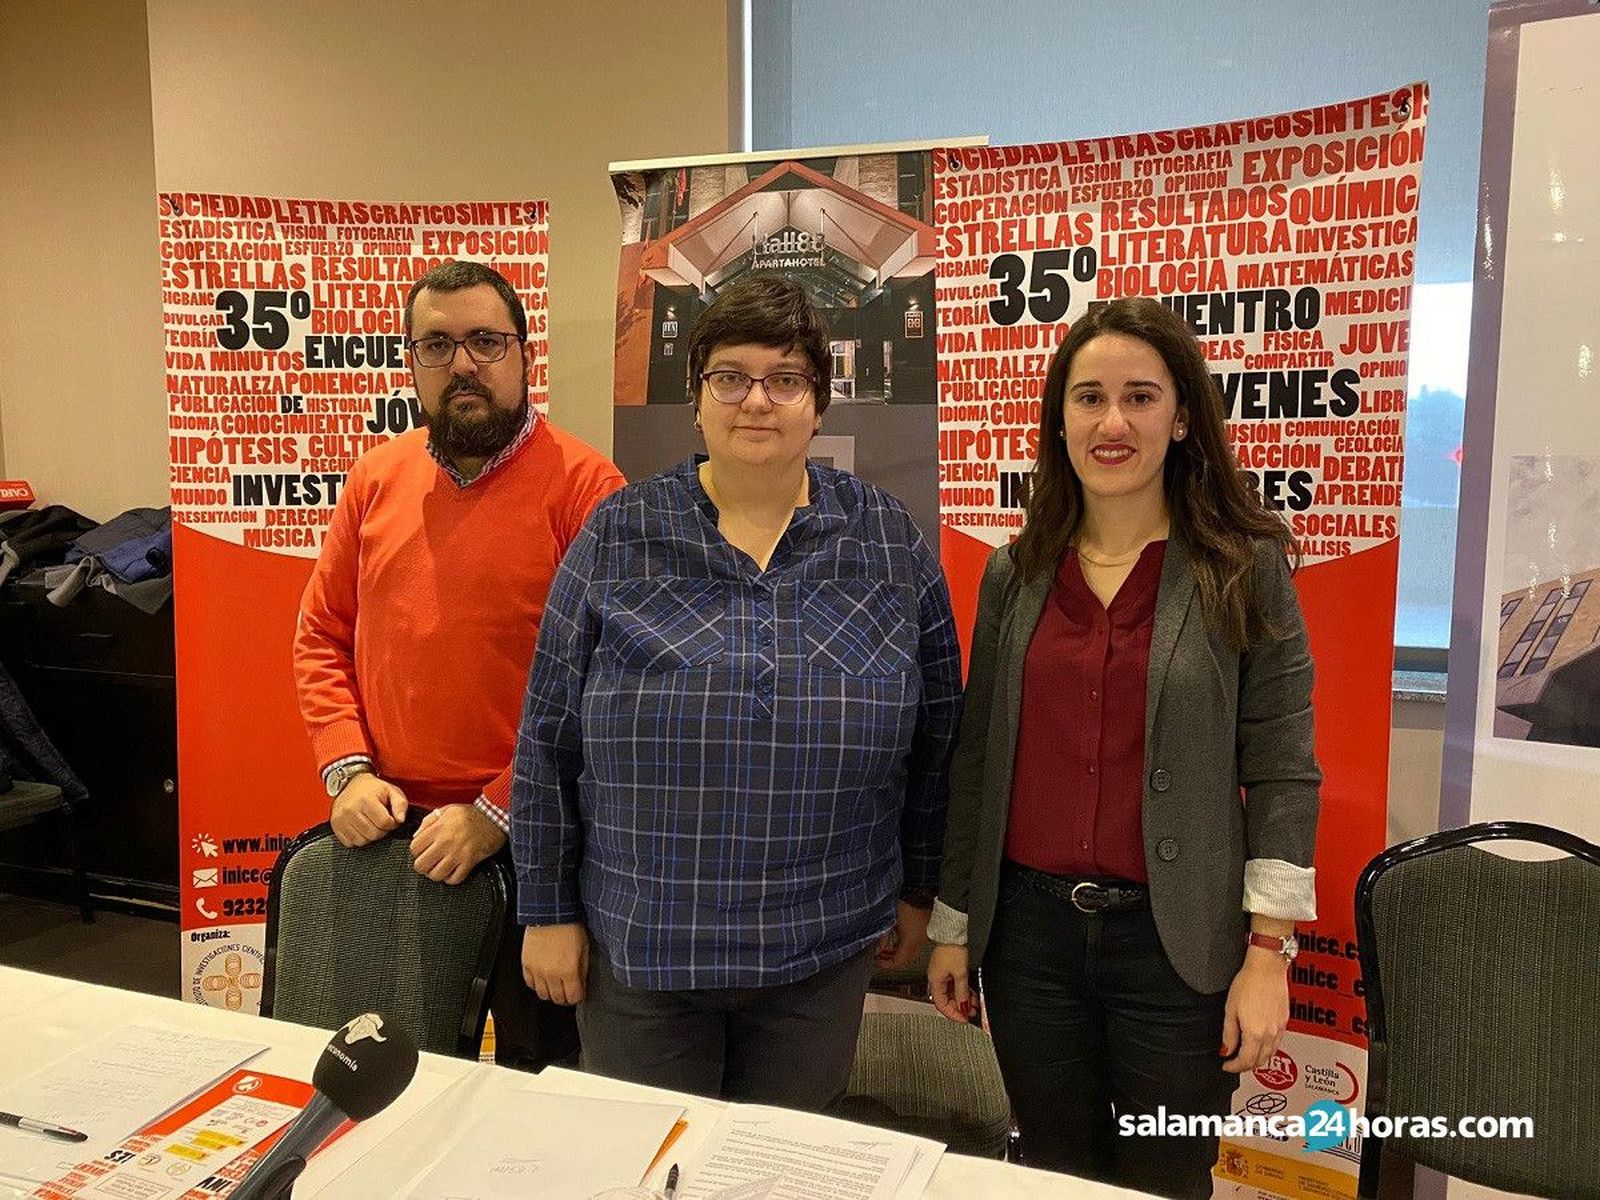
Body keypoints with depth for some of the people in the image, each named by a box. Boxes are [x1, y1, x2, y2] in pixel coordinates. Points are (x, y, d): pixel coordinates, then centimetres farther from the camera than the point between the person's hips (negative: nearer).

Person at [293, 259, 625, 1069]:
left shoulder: (582, 484, -11)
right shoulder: (376, 478, 6)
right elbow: (321, 636, 10)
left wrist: (495, 813, -17)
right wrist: (348, 771, -3)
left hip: (527, 842, -4)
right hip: (388, 833, 5)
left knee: (539, 1063, 14)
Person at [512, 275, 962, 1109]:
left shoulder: (888, 540, -1)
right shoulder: (618, 537, -4)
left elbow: (935, 731, 5)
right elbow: (549, 737, -1)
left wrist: (918, 889, 8)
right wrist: (548, 911, 0)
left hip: (823, 945, 1)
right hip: (637, 944, 0)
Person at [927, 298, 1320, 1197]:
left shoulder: (1246, 569, -5)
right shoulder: (1016, 573, 3)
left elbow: (1283, 770, -6)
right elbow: (978, 760, 7)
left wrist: (1269, 951, -10)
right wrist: (953, 922, 8)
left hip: (1178, 943, -2)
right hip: (1029, 930, 3)